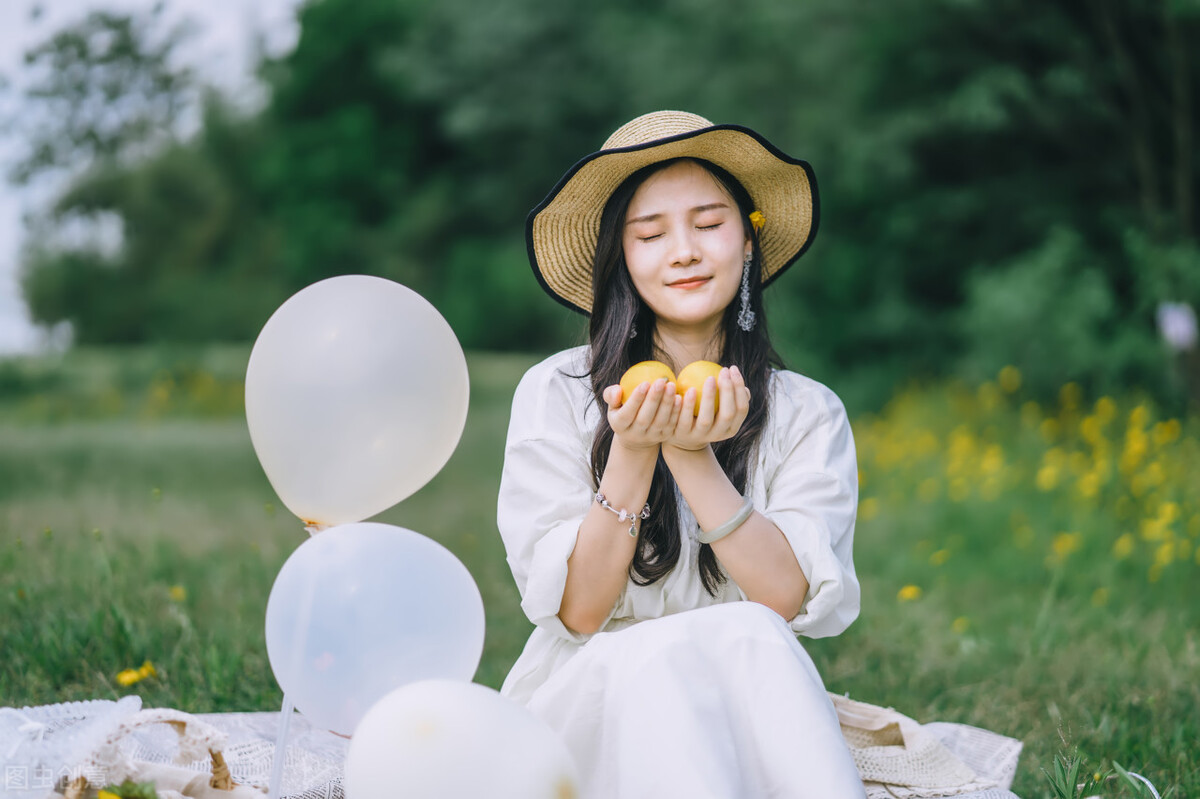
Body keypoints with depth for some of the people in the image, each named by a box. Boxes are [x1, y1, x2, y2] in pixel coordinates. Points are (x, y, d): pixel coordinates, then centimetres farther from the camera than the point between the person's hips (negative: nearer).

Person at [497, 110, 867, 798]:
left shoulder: (809, 414, 4)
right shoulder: (556, 395, -1)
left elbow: (788, 599, -9)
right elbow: (577, 610, -7)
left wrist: (693, 455, -20)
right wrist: (633, 452, -19)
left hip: (748, 719, 1)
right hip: (586, 700, -1)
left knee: (749, 638, -32)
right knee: (663, 654, -34)